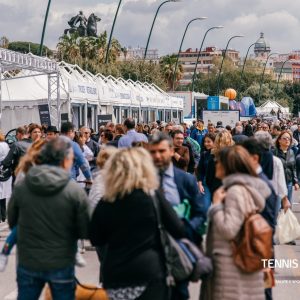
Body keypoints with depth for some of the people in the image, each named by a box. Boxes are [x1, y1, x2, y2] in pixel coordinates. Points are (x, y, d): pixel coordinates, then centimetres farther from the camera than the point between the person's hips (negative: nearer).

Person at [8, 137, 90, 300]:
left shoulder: (21, 187, -10)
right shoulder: (75, 190, -16)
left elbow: (12, 222, 5)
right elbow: (85, 231, -9)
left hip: (27, 262, 2)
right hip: (61, 264, -2)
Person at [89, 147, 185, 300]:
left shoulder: (105, 203, -1)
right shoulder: (152, 197, -7)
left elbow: (96, 240, 9)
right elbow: (178, 230, -3)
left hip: (114, 274, 3)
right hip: (149, 272, -3)